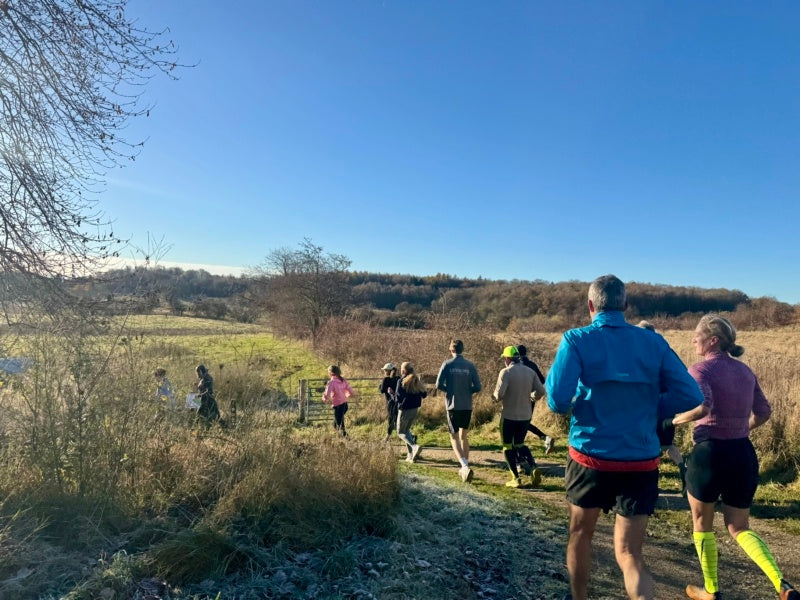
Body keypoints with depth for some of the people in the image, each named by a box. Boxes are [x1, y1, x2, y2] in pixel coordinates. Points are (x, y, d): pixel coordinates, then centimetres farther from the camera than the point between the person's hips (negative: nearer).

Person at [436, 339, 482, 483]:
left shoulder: (447, 364, -7)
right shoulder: (470, 366, -1)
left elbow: (439, 385, -10)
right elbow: (477, 387, -3)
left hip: (453, 406, -3)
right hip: (467, 406, 3)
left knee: (454, 437, 4)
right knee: (464, 435, 19)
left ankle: (465, 466, -16)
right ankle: (465, 468, 25)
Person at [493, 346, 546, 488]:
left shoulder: (506, 372, -14)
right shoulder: (530, 371, 2)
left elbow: (499, 395, -21)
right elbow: (540, 391, -1)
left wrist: (495, 395, 2)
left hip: (509, 416, -5)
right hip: (526, 416, 5)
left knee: (508, 446, 11)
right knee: (520, 444, 22)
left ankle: (516, 478, 11)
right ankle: (533, 468, 2)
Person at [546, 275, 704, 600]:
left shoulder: (577, 340, -9)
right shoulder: (654, 342, 1)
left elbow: (558, 401, -18)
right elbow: (690, 397, -3)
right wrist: (646, 403, 12)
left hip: (591, 458, -1)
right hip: (641, 462, 2)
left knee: (580, 533, 23)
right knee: (629, 554, 8)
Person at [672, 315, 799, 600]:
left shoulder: (701, 369, -14)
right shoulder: (745, 371, 8)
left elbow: (702, 407, -31)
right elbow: (763, 411, 18)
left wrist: (676, 419, -15)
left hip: (709, 454, -6)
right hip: (743, 454, 6)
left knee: (702, 523, 16)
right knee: (740, 528, 21)